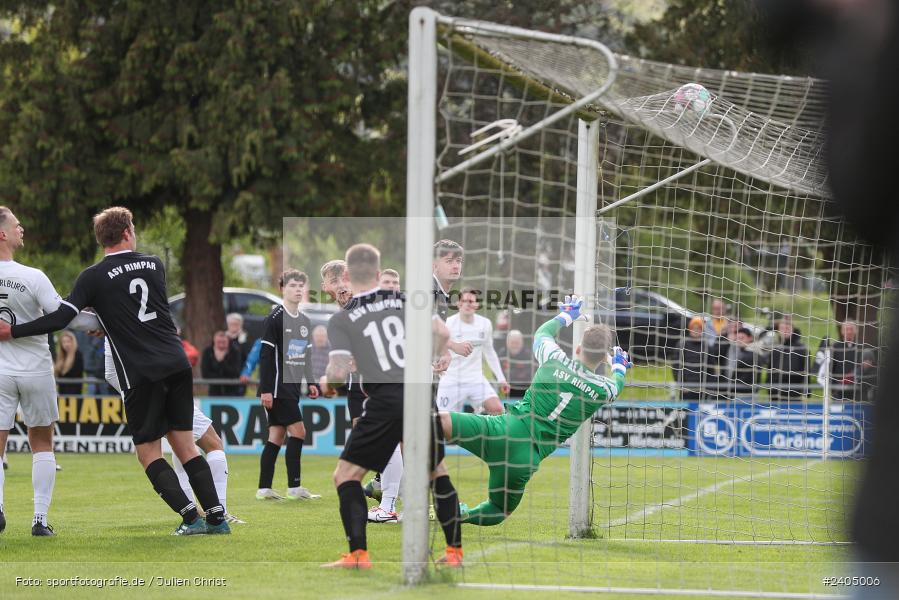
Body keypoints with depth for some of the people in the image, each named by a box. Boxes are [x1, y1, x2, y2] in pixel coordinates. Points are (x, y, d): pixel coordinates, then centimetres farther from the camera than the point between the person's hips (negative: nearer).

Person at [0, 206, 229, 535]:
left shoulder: (94, 277, -3)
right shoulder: (154, 265, 11)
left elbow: (61, 317, -10)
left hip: (141, 374, -4)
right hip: (177, 364, 5)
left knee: (148, 453, 5)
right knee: (184, 444, 12)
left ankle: (190, 516, -6)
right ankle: (217, 516, 5)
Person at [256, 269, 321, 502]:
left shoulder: (305, 321, 14)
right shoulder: (275, 318, -11)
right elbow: (266, 355, -14)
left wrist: (311, 382, 14)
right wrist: (265, 389, -18)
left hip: (292, 387, 8)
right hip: (278, 386, -8)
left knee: (277, 436, 6)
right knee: (298, 431, -10)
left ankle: (264, 488, 6)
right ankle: (294, 487, -6)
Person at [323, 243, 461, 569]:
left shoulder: (341, 320, 1)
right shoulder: (404, 299, 10)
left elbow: (338, 373, -11)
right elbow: (442, 333, 3)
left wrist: (329, 376, 13)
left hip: (384, 401, -3)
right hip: (421, 395, 3)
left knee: (346, 475, 8)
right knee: (438, 473, 21)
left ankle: (358, 553, -5)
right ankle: (454, 551, 20)